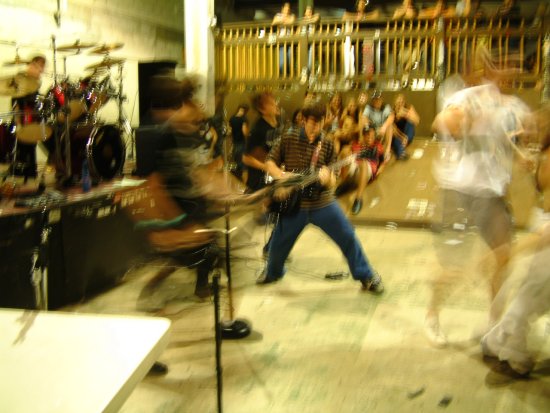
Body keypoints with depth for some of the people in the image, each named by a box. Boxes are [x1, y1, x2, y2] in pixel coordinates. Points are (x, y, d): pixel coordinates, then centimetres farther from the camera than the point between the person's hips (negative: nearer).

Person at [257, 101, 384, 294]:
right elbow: (270, 162, 4)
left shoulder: (327, 145, -2)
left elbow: (332, 182, -1)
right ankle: (273, 272, 41)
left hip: (323, 203, 0)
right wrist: (281, 177, -14)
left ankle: (366, 276, 14)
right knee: (278, 244, 11)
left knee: (348, 238, -2)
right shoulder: (288, 140, -3)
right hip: (294, 205, 0)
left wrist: (327, 178, -25)